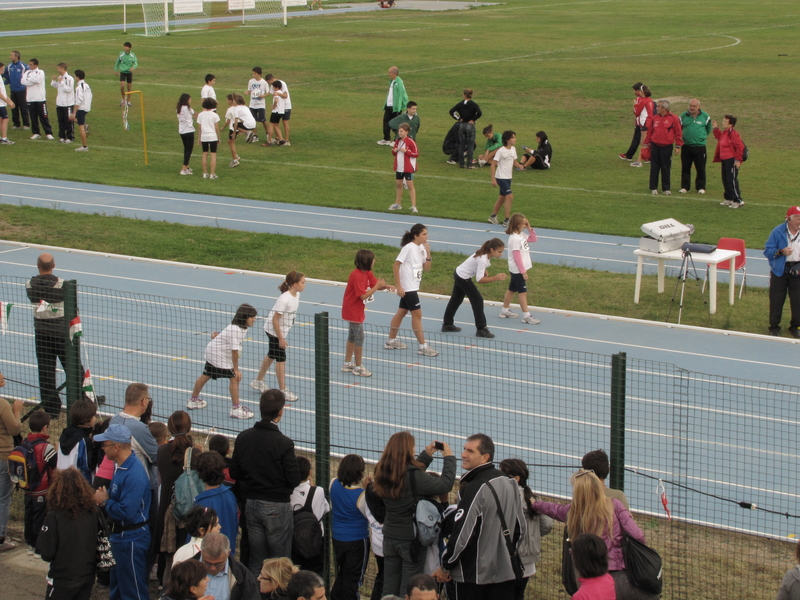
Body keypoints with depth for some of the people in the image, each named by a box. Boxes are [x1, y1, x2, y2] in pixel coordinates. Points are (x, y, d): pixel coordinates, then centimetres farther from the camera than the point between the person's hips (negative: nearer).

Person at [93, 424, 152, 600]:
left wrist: (105, 501, -15)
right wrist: (103, 496, -4)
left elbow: (126, 512, -31)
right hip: (119, 535, 10)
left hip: (131, 540, -10)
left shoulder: (134, 475, -27)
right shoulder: (121, 466, 5)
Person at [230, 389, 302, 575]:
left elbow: (234, 473, 4)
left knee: (256, 560, 15)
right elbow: (294, 480, -16)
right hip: (277, 507, -5)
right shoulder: (283, 443, -20)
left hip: (252, 504, 5)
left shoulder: (243, 437, -3)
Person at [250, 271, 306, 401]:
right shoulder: (284, 299, -30)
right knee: (281, 359, -4)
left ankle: (258, 381, 38)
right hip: (274, 330, -9)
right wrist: (281, 338, -21)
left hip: (283, 328, 9)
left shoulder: (296, 295, -4)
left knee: (272, 355, 21)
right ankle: (283, 391, 4)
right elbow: (275, 320, -25)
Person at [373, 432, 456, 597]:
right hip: (411, 538, -6)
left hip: (390, 536, 6)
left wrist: (426, 455, 20)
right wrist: (449, 458, -5)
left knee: (389, 589, 13)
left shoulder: (382, 472, -1)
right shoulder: (413, 476, -23)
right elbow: (445, 484, -18)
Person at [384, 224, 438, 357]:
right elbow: (396, 264, -16)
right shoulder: (408, 248, -16)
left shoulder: (422, 248, 8)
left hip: (413, 287, 8)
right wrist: (398, 286, -19)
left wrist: (428, 254, -9)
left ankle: (391, 341, 25)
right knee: (417, 314, -6)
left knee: (402, 312, 15)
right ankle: (423, 347, -3)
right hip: (407, 288, -8)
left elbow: (427, 268, 7)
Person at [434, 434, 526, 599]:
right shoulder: (509, 483, 8)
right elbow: (521, 528, 16)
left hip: (474, 575, -7)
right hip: (506, 572, 8)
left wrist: (445, 567, -8)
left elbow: (462, 534, -19)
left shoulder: (474, 488, -19)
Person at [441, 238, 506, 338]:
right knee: (478, 300, -7)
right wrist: (495, 278, -41)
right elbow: (479, 279, -34)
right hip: (463, 278, -10)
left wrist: (484, 271, 0)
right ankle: (481, 329, -4)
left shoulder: (484, 254, -6)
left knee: (456, 300, 20)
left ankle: (447, 324, 34)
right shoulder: (482, 260, -32)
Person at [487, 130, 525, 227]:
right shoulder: (501, 151, -16)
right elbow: (493, 164, -14)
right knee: (510, 196, -16)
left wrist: (519, 165, -7)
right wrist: (493, 179, -19)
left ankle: (493, 216, 32)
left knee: (502, 197, 16)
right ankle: (507, 220, -13)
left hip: (508, 178, 8)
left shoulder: (513, 149, 6)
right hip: (501, 178, -8)